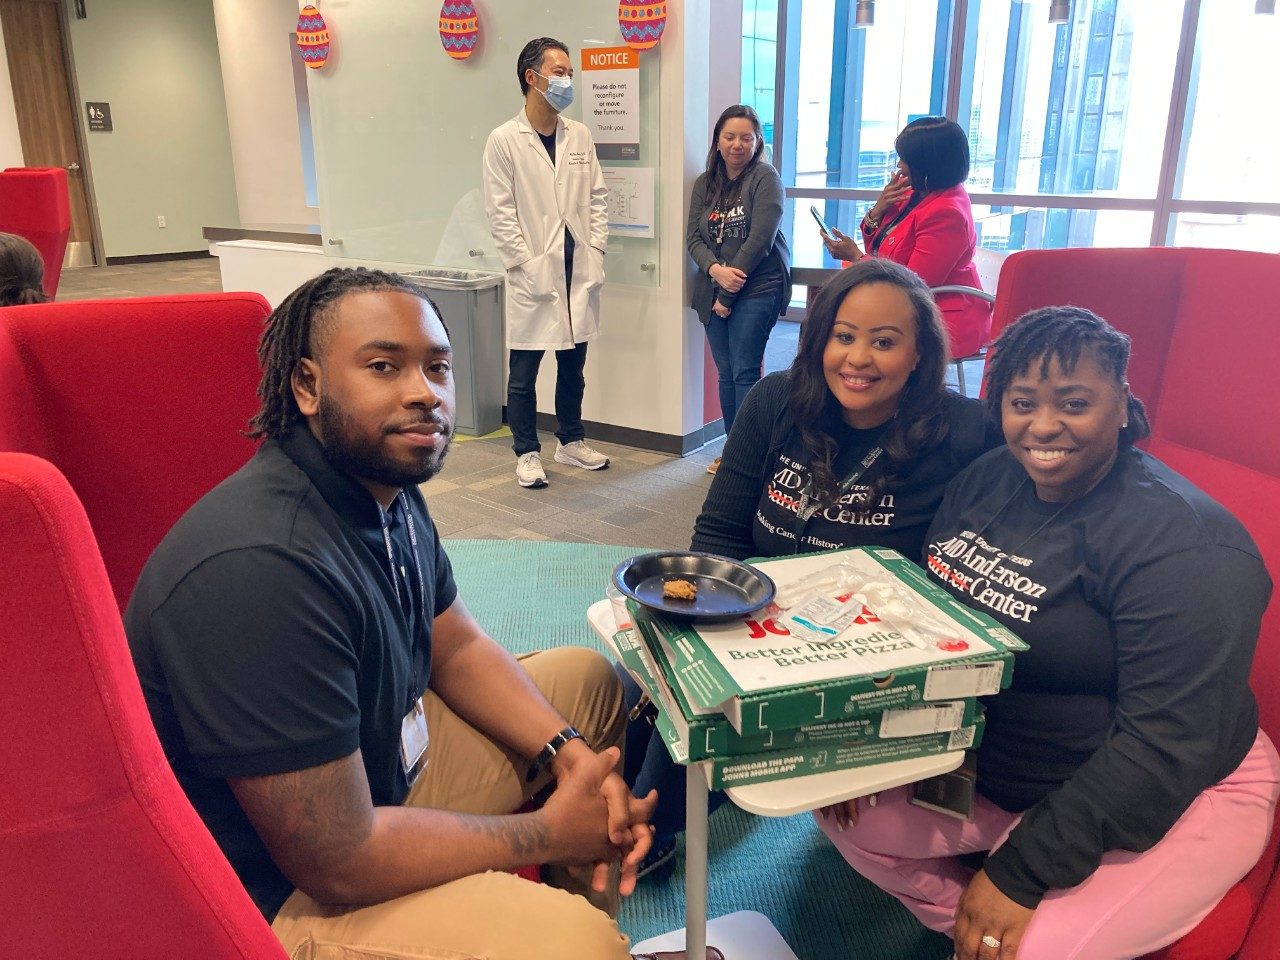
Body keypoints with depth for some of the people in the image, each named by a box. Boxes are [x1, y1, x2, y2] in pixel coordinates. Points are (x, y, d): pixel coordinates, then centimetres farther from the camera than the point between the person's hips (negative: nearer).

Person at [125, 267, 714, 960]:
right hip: (283, 893, -9)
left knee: (590, 678, 14)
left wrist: (567, 750, -8)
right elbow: (341, 865, -30)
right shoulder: (261, 568, -34)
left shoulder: (388, 484, -4)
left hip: (382, 764, 9)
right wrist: (549, 834, -17)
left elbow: (457, 647, 8)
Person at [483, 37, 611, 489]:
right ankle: (527, 453, 17)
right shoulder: (504, 140, -6)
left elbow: (597, 196, 12)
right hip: (534, 275, -4)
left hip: (580, 271, 5)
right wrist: (527, 265, -12)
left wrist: (596, 249, 2)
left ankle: (571, 441, 29)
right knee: (524, 372, 4)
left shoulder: (580, 136, 8)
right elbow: (500, 212, -8)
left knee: (572, 367, 14)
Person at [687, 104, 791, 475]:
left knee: (744, 373, -8)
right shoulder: (704, 183, 12)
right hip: (713, 290, 5)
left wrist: (729, 294, -12)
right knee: (725, 373, 9)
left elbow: (760, 238, -12)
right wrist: (716, 270, -15)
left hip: (757, 290, -5)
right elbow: (694, 237, 6)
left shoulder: (765, 178, -4)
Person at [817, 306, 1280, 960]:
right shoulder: (986, 479, 1)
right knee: (846, 815, -4)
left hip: (1170, 802, -6)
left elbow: (1164, 746, -25)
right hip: (985, 770, 7)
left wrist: (1021, 872, -25)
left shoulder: (1183, 543, -22)